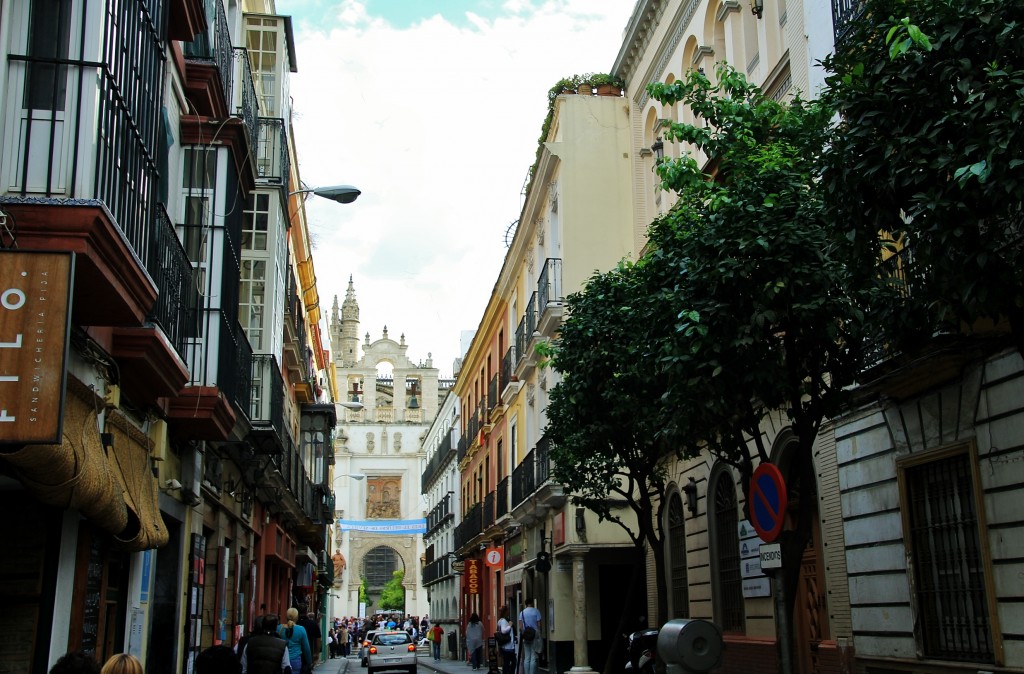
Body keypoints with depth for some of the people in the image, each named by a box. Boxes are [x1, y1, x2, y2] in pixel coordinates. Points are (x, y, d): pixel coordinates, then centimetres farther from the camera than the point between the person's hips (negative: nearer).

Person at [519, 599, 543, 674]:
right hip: (535, 636, -3)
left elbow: (520, 627, 1)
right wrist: (539, 635, 2)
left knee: (526, 658, 7)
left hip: (525, 637, 3)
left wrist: (522, 635, 10)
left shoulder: (522, 612, 5)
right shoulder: (536, 611, -2)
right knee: (533, 658, -1)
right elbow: (539, 625, -5)